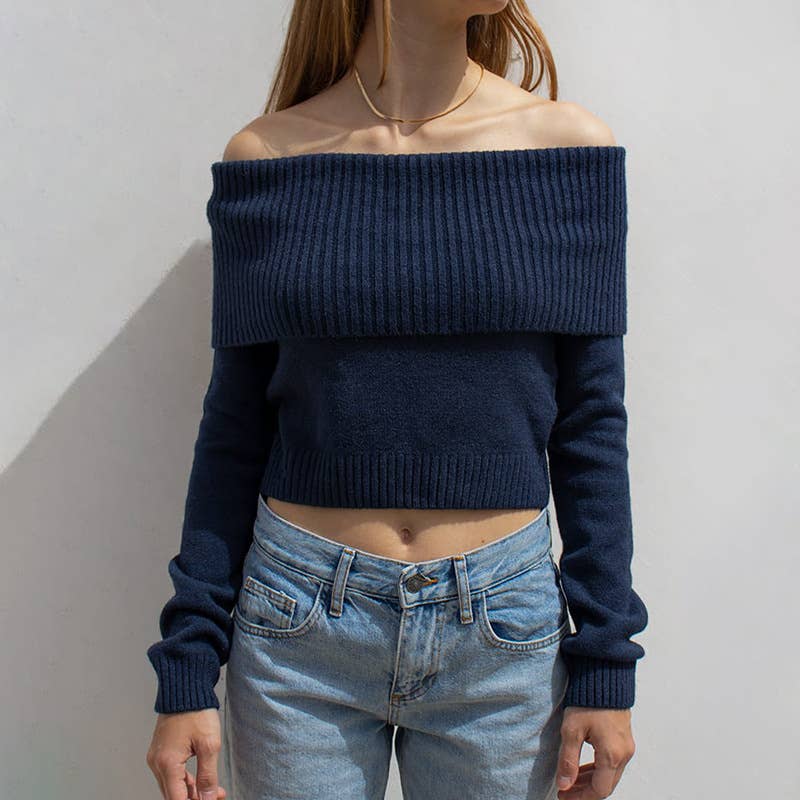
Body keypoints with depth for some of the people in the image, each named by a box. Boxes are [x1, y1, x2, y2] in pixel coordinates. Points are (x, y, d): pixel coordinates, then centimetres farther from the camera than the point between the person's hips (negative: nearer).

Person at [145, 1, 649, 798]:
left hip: (505, 634, 1)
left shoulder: (567, 145, -3)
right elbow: (234, 428, 1)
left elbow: (589, 424, 0)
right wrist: (186, 670, 1)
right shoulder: (266, 157, -3)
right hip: (297, 622, 0)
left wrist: (606, 661, 1)